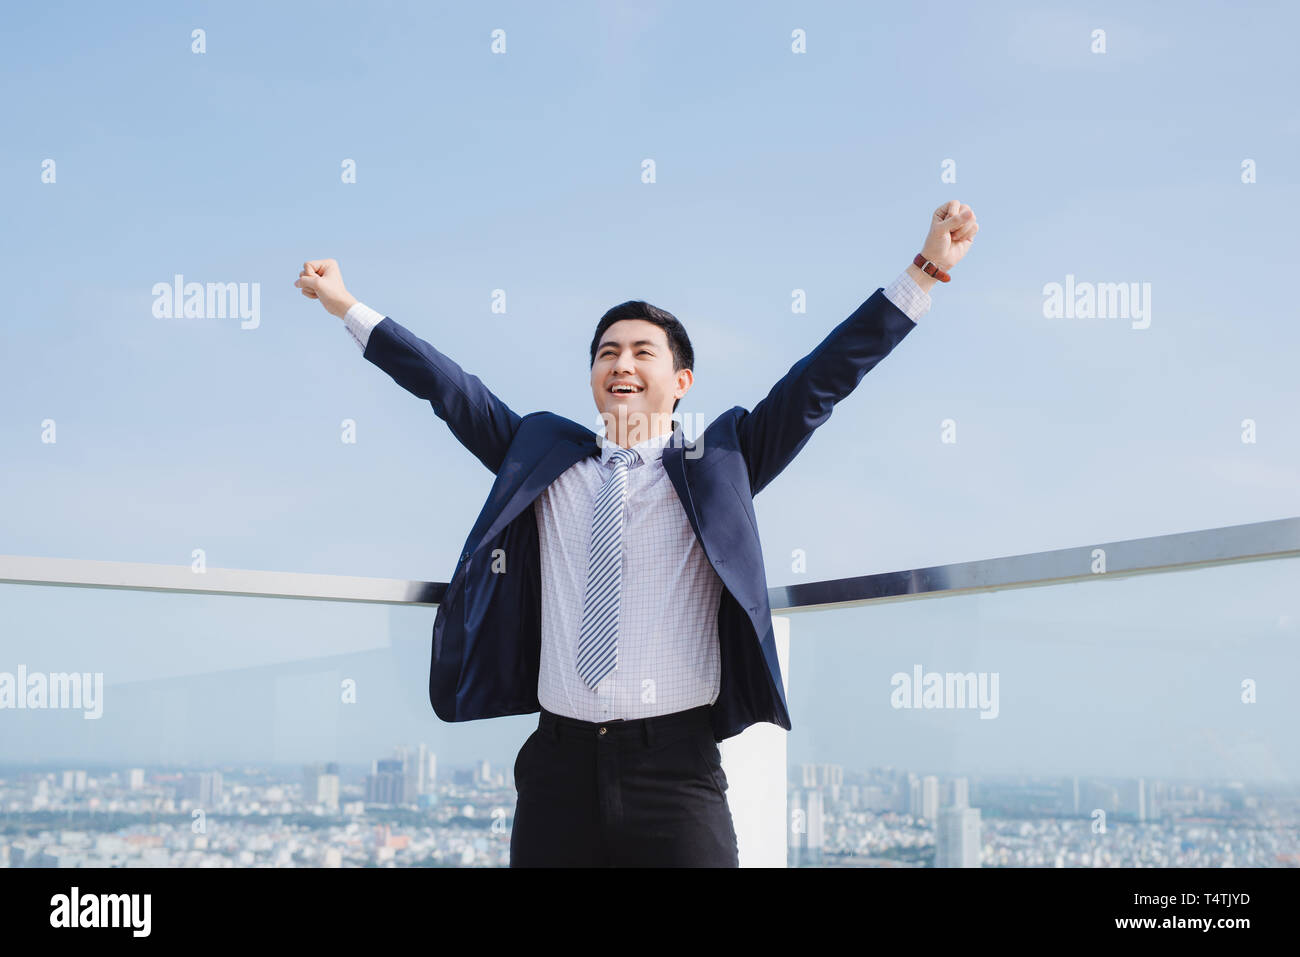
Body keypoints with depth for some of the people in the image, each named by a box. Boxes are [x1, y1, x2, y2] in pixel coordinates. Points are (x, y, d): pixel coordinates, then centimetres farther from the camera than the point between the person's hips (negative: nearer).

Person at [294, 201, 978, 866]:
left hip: (676, 765, -2)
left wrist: (925, 271, -2)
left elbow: (822, 379, 2)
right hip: (560, 761, 2)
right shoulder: (543, 460, 13)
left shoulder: (717, 464, 7)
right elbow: (452, 391, 16)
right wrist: (346, 306, 17)